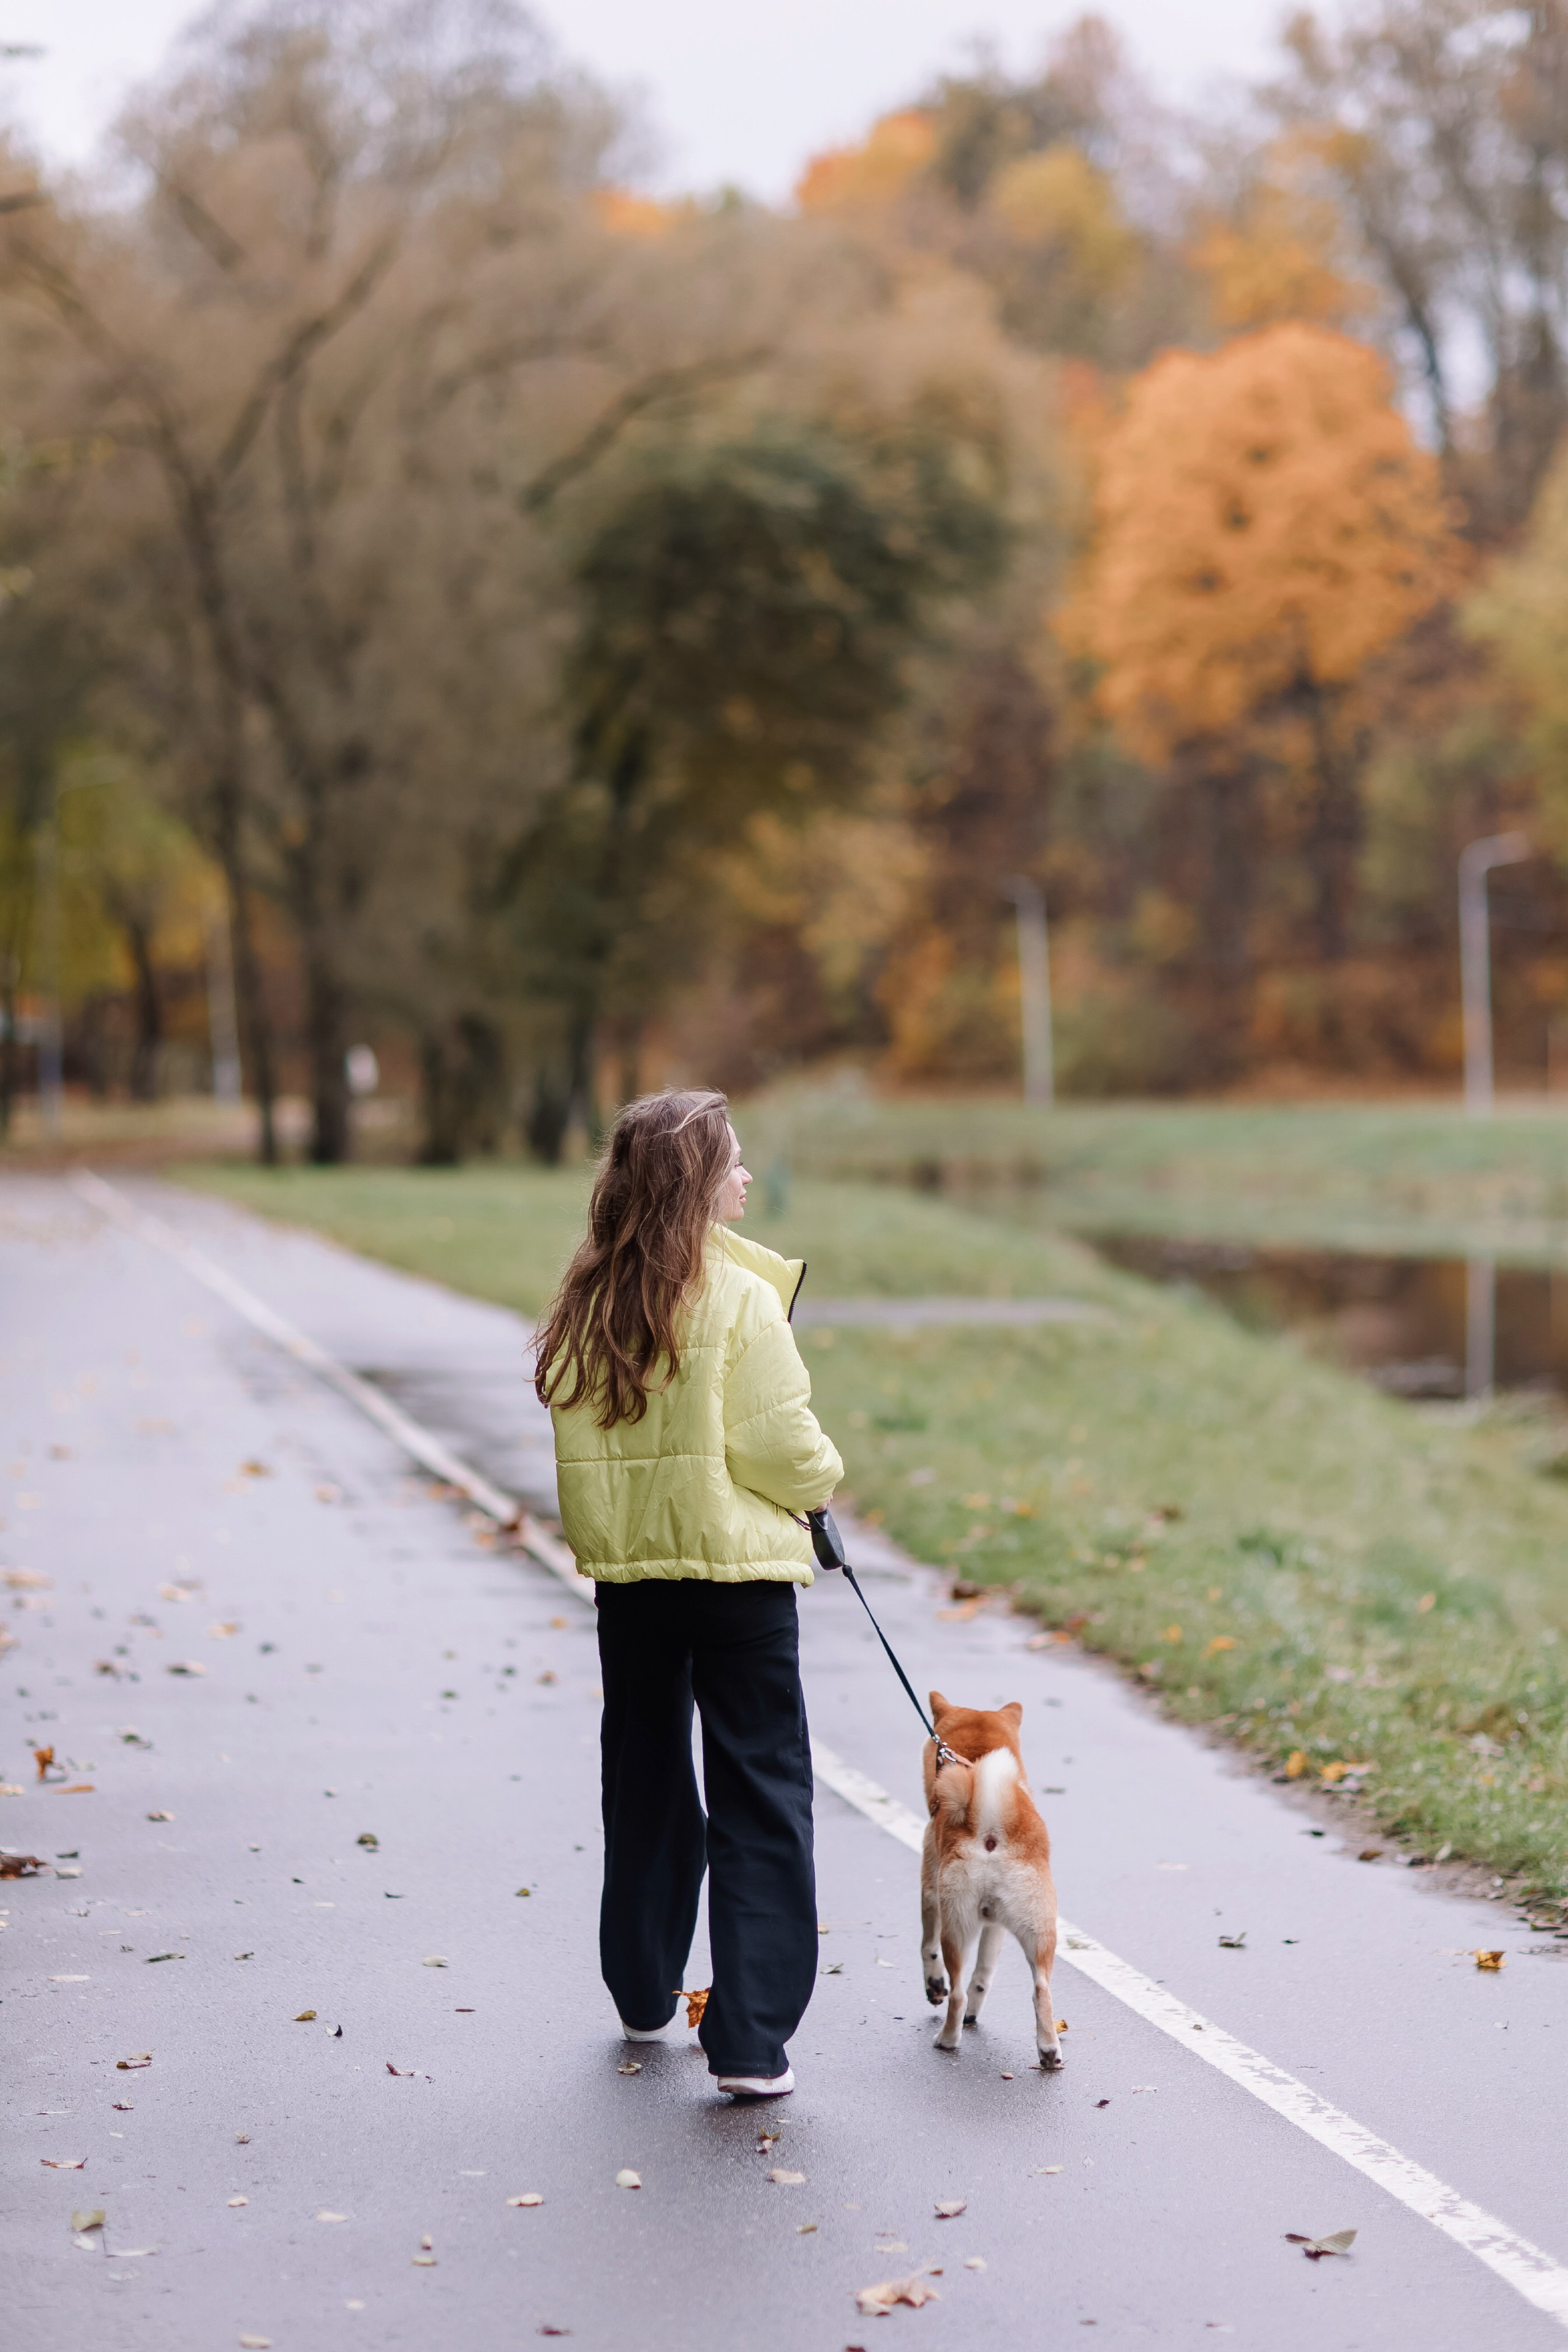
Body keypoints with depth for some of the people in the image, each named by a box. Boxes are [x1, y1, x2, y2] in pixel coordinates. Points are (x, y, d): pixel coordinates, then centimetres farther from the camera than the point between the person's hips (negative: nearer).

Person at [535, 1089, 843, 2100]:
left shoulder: (587, 1303, 0)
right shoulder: (738, 1300, -15)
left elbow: (582, 1437, 4)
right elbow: (781, 1448, -14)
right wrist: (822, 1479, 6)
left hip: (626, 1570, 5)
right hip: (738, 1568, -5)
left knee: (645, 1779, 21)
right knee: (760, 1797, 0)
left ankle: (645, 1994, 34)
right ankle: (751, 2039, -4)